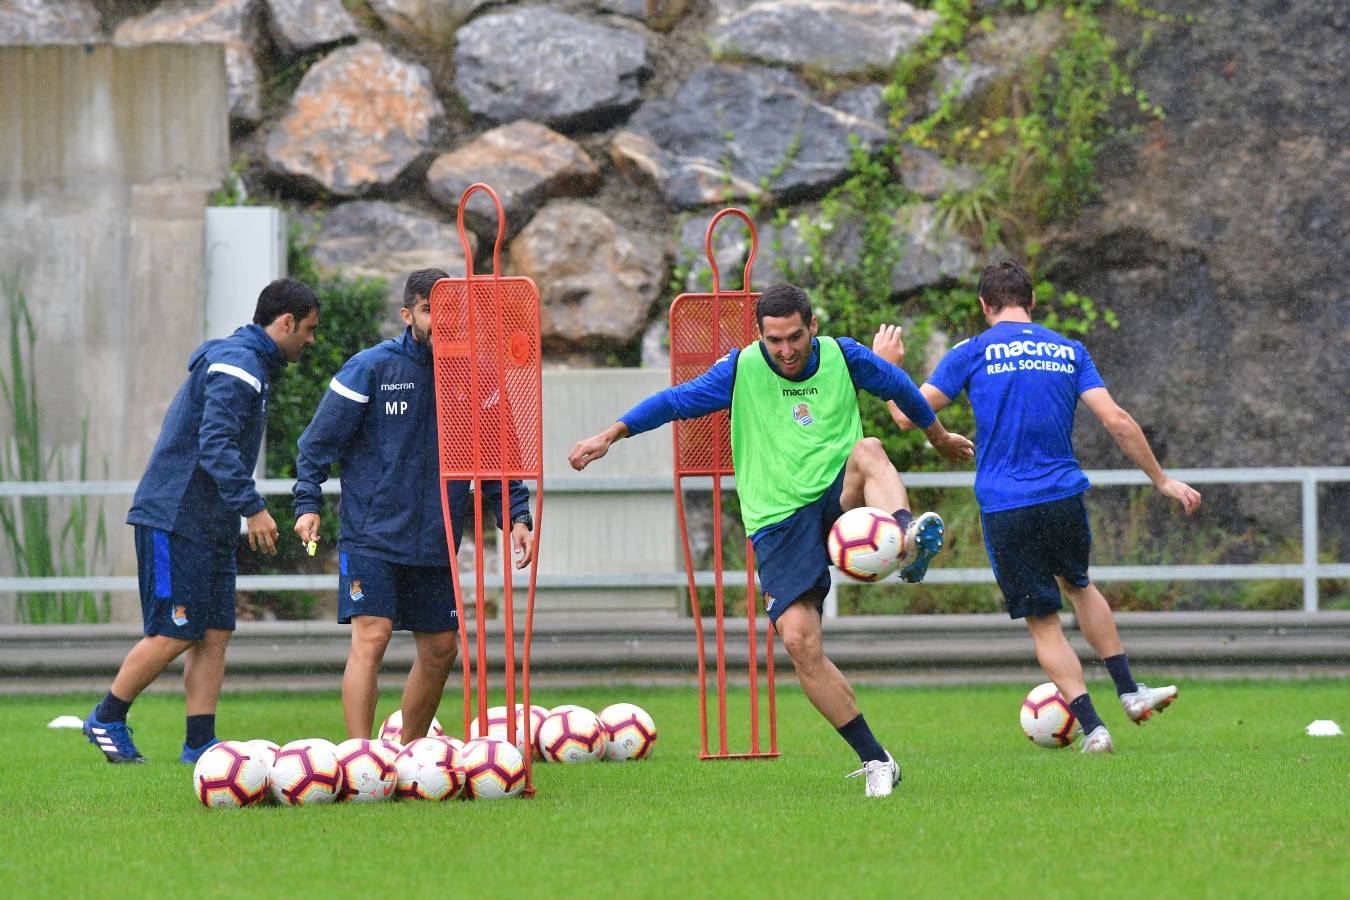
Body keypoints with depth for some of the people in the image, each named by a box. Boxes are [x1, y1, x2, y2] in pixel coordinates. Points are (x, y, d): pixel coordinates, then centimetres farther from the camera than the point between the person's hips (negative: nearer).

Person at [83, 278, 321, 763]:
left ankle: (200, 743, 4)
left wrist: (240, 512, 22)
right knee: (175, 634, -7)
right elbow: (216, 444, -24)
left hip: (211, 525, 10)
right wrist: (253, 507, -27)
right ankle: (107, 719, 7)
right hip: (176, 520, -10)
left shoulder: (249, 362, 19)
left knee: (214, 634, 4)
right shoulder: (237, 365, -14)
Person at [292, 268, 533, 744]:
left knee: (439, 650, 9)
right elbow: (319, 441, -2)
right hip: (371, 537, -5)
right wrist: (308, 503, -10)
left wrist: (516, 515, 3)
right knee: (371, 637, -16)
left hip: (437, 542, 5)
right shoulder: (370, 368, -6)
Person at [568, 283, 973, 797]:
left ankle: (909, 541, -59)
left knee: (868, 451, -32)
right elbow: (677, 401, 7)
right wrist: (610, 435, 1)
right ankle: (874, 761, -8)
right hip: (777, 523, 0)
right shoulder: (743, 370, 1)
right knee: (800, 643, -16)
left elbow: (899, 387, 21)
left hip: (838, 503, 0)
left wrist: (940, 437, 36)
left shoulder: (844, 358, 4)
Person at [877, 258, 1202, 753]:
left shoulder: (972, 353, -1)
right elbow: (1117, 422, 1)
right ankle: (1130, 691, 28)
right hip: (1064, 498, 3)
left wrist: (887, 365, 16)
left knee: (1044, 623, 8)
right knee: (1078, 585, 30)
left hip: (1005, 508, -3)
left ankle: (1092, 726, 2)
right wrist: (1161, 480, 10)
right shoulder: (1069, 352, 7)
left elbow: (908, 414, -2)